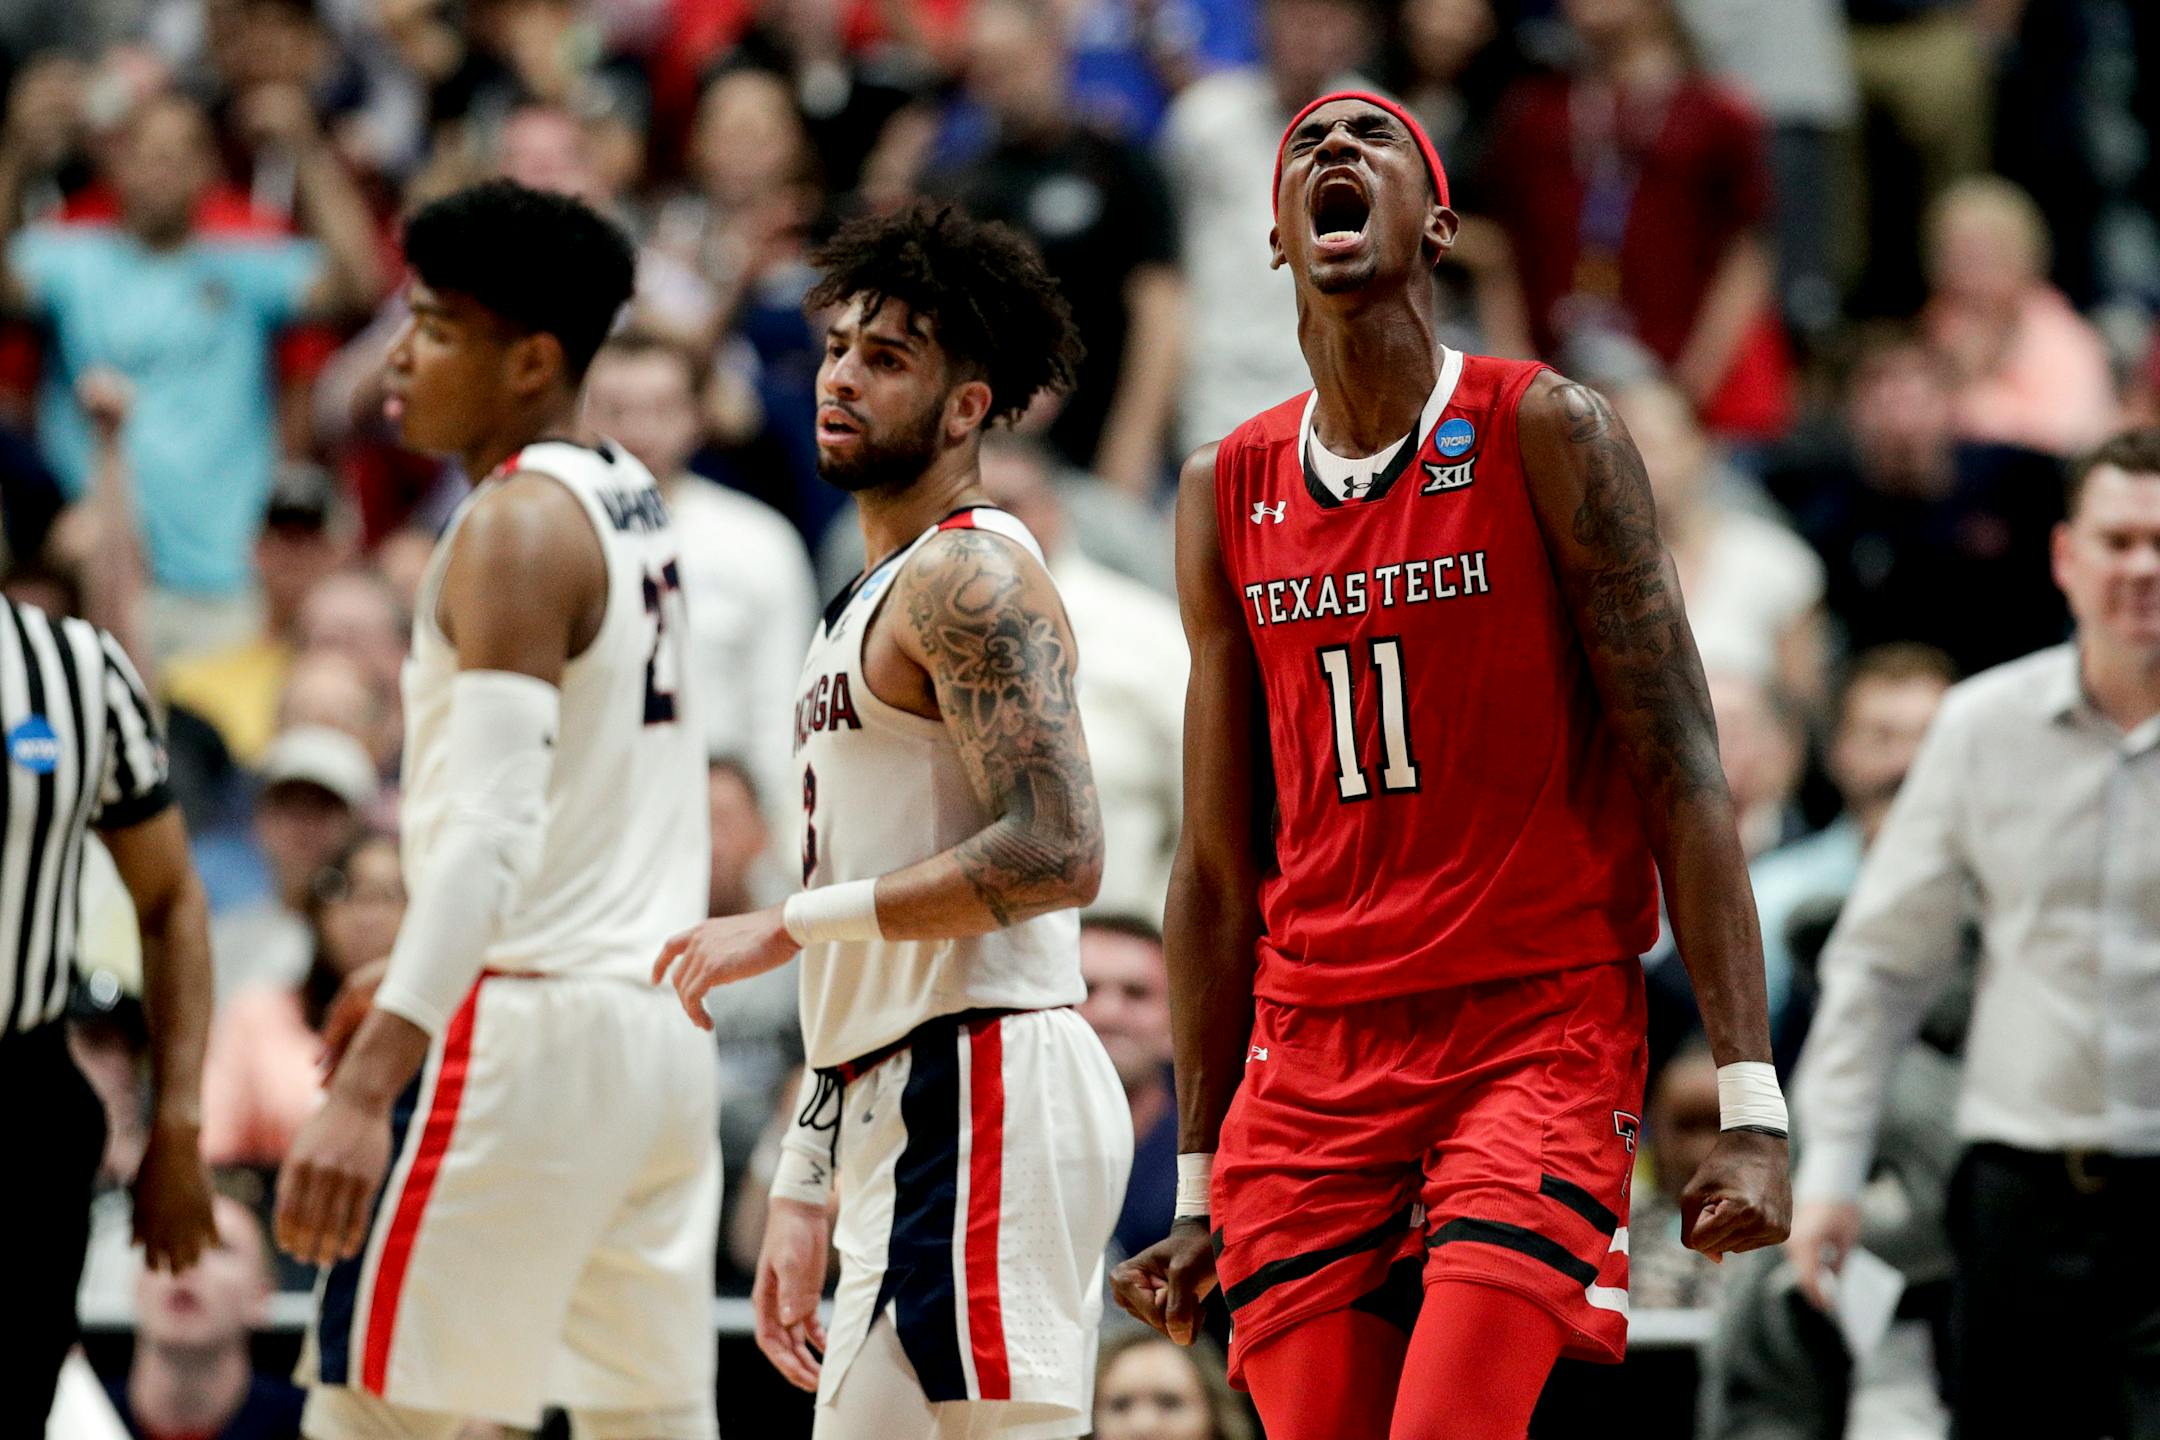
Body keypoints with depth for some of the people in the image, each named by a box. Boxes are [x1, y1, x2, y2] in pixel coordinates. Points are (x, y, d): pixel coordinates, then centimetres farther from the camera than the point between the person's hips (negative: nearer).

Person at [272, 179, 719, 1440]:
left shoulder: (519, 525, -14)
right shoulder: (633, 505, 14)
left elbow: (493, 826, -24)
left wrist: (366, 1088, -31)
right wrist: (419, 981, 31)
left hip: (526, 1031, -9)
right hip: (660, 1025, 9)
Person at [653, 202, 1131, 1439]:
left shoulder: (967, 575, -9)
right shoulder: (870, 605, 22)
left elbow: (1057, 853, -22)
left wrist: (792, 925, -16)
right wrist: (806, 1194, 21)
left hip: (986, 1099, -10)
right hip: (901, 1126, 10)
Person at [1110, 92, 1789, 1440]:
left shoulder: (1547, 436, -3)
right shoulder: (1227, 495, 11)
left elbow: (1681, 771, -7)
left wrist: (1751, 1099, -16)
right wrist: (1199, 1185, 13)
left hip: (1538, 1032, -5)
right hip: (1310, 1059, 5)